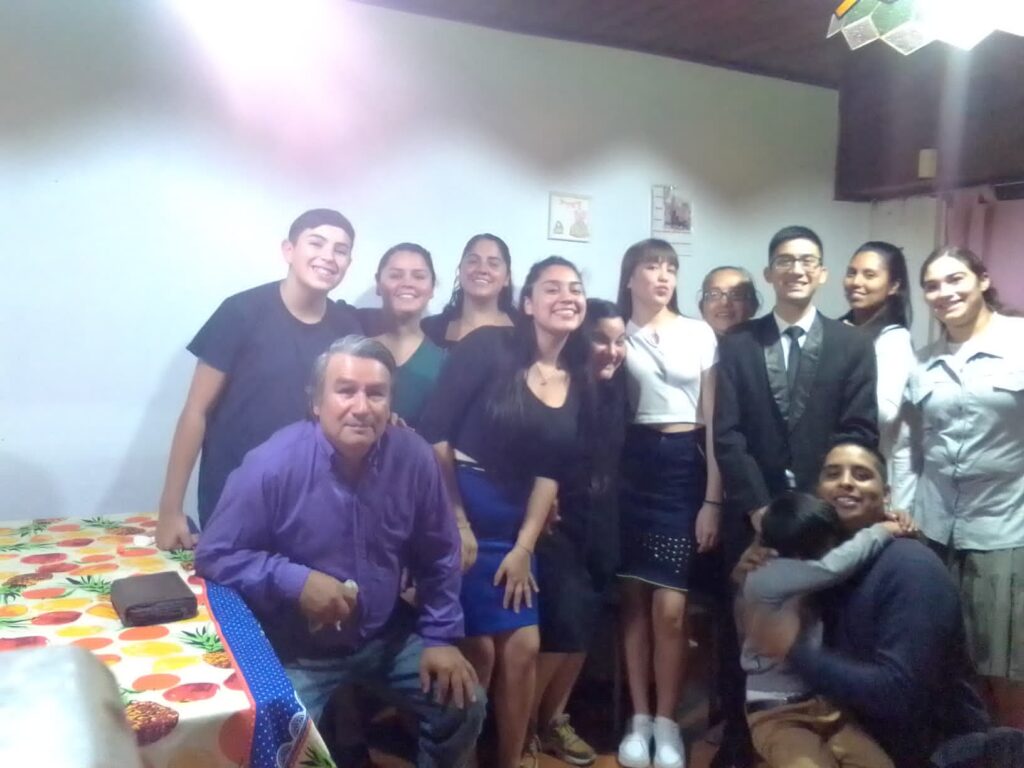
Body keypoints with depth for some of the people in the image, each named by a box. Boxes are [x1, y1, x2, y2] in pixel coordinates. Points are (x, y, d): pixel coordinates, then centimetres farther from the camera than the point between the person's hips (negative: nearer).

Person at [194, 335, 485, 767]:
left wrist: (440, 636, -3)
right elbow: (213, 557, -14)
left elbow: (438, 558, 1)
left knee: (464, 704, 2)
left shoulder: (414, 459, -11)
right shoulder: (273, 465, -21)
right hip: (294, 651, -3)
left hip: (385, 637, 4)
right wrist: (295, 581, -26)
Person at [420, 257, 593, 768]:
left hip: (516, 526, 5)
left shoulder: (579, 383, 5)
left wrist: (524, 546, -2)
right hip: (455, 513, -5)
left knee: (523, 647, 8)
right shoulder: (488, 348, -10)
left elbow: (552, 472, 4)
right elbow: (435, 433, -13)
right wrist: (456, 524, -15)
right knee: (478, 649, -1)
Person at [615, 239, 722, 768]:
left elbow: (713, 421, 3)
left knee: (670, 607, -4)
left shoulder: (699, 334, 5)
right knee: (634, 601, 5)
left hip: (684, 467, -1)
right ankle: (639, 719, 19)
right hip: (631, 467, 1)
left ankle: (666, 723, 13)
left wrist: (713, 499, -2)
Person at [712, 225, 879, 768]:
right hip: (753, 513, 0)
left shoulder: (853, 345, 5)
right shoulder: (737, 344, 4)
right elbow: (726, 434, -3)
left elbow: (860, 433, -2)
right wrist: (758, 505, -10)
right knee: (743, 631, 7)